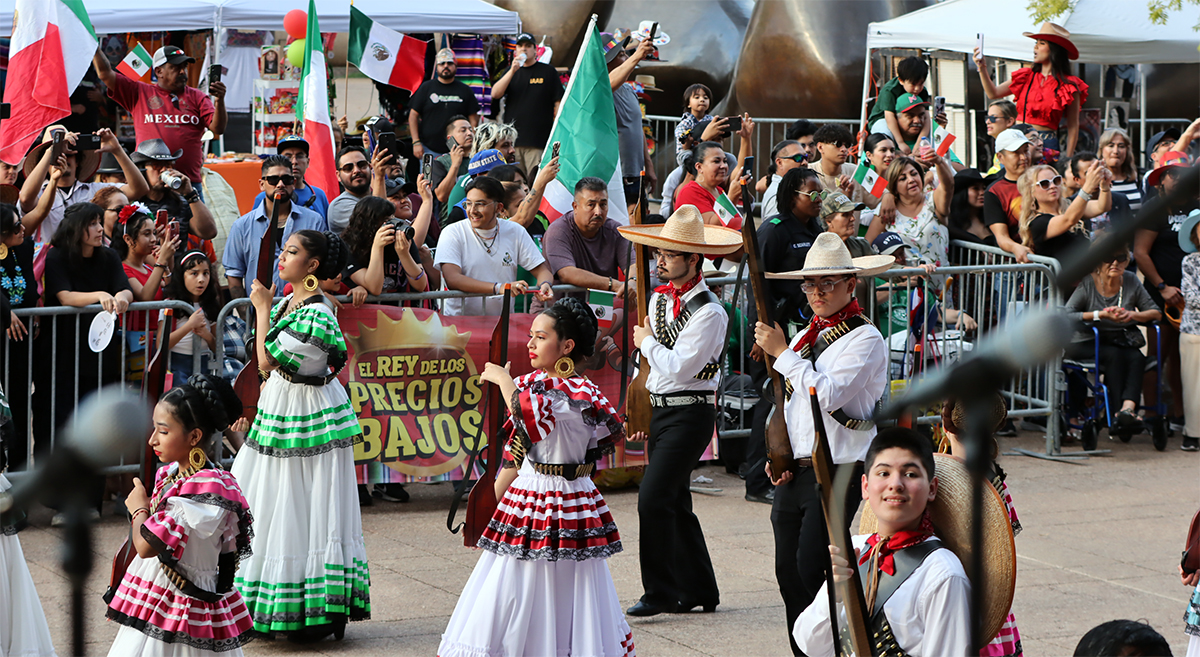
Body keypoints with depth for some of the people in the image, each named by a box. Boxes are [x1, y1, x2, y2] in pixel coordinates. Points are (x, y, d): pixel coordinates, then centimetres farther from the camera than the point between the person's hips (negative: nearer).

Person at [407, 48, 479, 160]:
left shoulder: (465, 90, 9)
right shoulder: (426, 88, 7)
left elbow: (474, 119, 10)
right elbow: (413, 115, 6)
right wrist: (416, 142, -3)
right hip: (429, 150, 0)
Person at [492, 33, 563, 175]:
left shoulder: (548, 71, 9)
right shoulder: (510, 72, 18)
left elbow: (558, 103, 7)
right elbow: (495, 94, 3)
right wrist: (512, 71, -6)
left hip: (538, 141, -3)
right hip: (512, 137, 3)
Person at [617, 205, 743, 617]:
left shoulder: (709, 312, -16)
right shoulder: (659, 298, 10)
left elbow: (677, 366, -22)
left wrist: (646, 342, -7)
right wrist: (642, 412, 18)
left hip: (690, 413, -9)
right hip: (660, 409, 9)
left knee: (654, 497, -15)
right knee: (674, 502, 12)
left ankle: (661, 592, -7)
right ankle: (698, 590, 21)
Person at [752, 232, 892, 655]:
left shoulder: (865, 339, -7)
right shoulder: (803, 338, 17)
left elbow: (827, 395, -19)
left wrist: (781, 353, -12)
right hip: (795, 471, 7)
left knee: (812, 568, -13)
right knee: (788, 570, 5)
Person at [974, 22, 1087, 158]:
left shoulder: (1069, 86, -1)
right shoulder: (1025, 76, 13)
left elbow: (1073, 127, 0)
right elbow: (993, 93, 13)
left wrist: (1067, 161, -5)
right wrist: (982, 68, -1)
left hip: (1046, 143, -4)